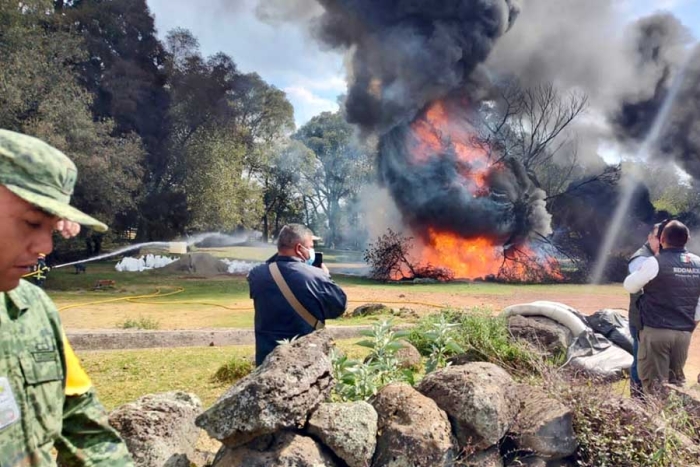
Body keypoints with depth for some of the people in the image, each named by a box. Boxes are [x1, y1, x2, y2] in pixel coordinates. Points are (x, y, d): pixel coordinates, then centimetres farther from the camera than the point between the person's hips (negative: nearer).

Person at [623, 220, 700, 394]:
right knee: (676, 380, 18)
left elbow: (629, 286, 2)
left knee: (654, 383, 0)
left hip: (656, 331, -5)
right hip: (684, 333, 5)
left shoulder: (655, 262, -12)